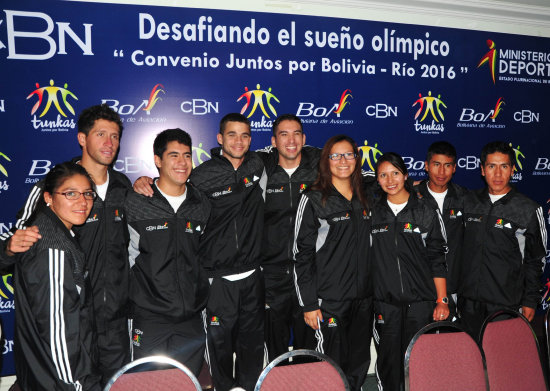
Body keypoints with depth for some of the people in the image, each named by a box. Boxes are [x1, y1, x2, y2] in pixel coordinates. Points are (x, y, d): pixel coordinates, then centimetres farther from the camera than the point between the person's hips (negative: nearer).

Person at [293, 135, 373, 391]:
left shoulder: (363, 200, 11)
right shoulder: (313, 200, -6)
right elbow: (302, 254, -8)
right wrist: (308, 304, -11)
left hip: (363, 299, 5)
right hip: (329, 301, -5)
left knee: (358, 368, 13)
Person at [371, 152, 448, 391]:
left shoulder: (427, 213, 2)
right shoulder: (373, 214, 5)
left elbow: (438, 261, 2)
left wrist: (442, 301, -1)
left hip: (420, 302, -1)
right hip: (385, 303, 1)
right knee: (388, 362, 6)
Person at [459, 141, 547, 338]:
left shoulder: (529, 209, -4)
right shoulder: (469, 202, 4)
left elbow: (535, 260, 2)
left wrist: (530, 301, 0)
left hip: (506, 305, -3)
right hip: (469, 302, 3)